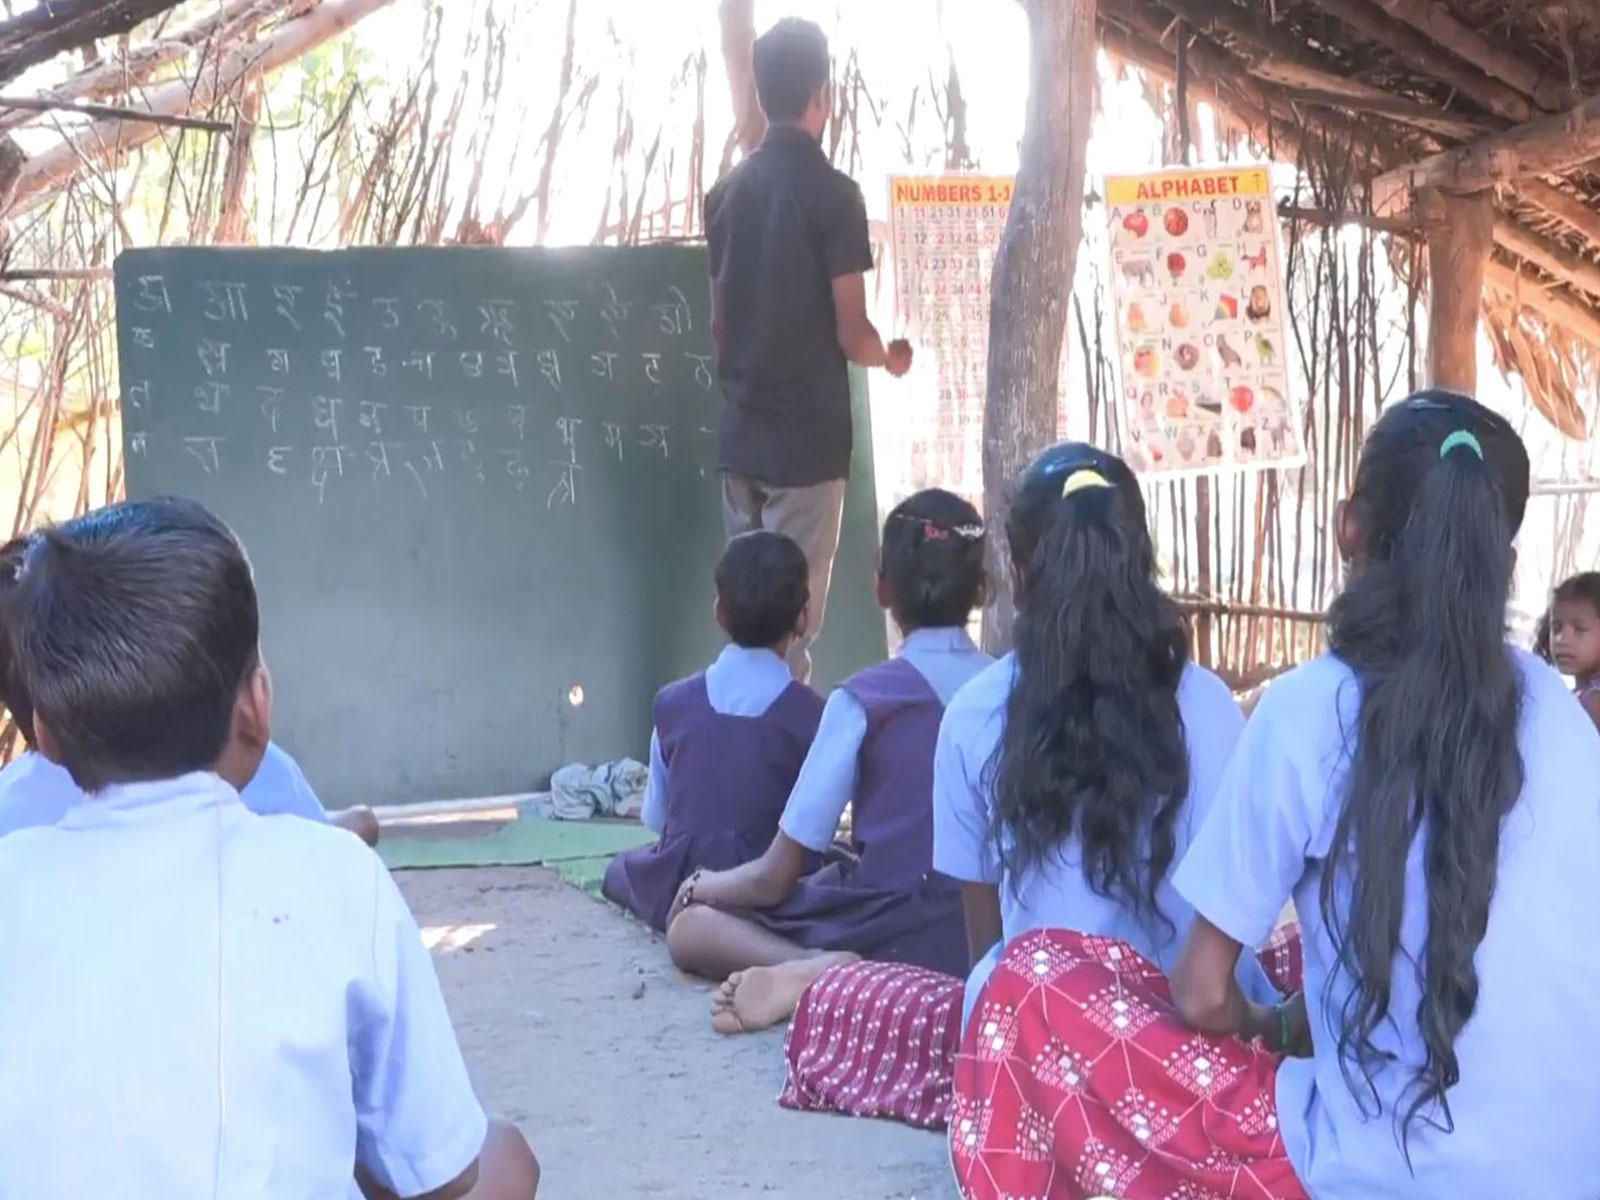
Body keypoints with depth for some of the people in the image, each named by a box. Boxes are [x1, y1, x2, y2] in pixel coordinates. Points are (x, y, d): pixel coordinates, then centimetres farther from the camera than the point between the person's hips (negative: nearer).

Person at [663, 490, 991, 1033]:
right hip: (986, 936, 6)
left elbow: (775, 879, -7)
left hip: (888, 935, -5)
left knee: (690, 925, 10)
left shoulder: (864, 699, -9)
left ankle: (817, 971, -18)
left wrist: (704, 885, 14)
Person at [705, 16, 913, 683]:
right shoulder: (831, 193, -11)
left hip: (740, 432, 6)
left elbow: (718, 319, 12)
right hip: (807, 436, -6)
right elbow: (851, 334, -11)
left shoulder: (728, 191, 7)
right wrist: (892, 358, 10)